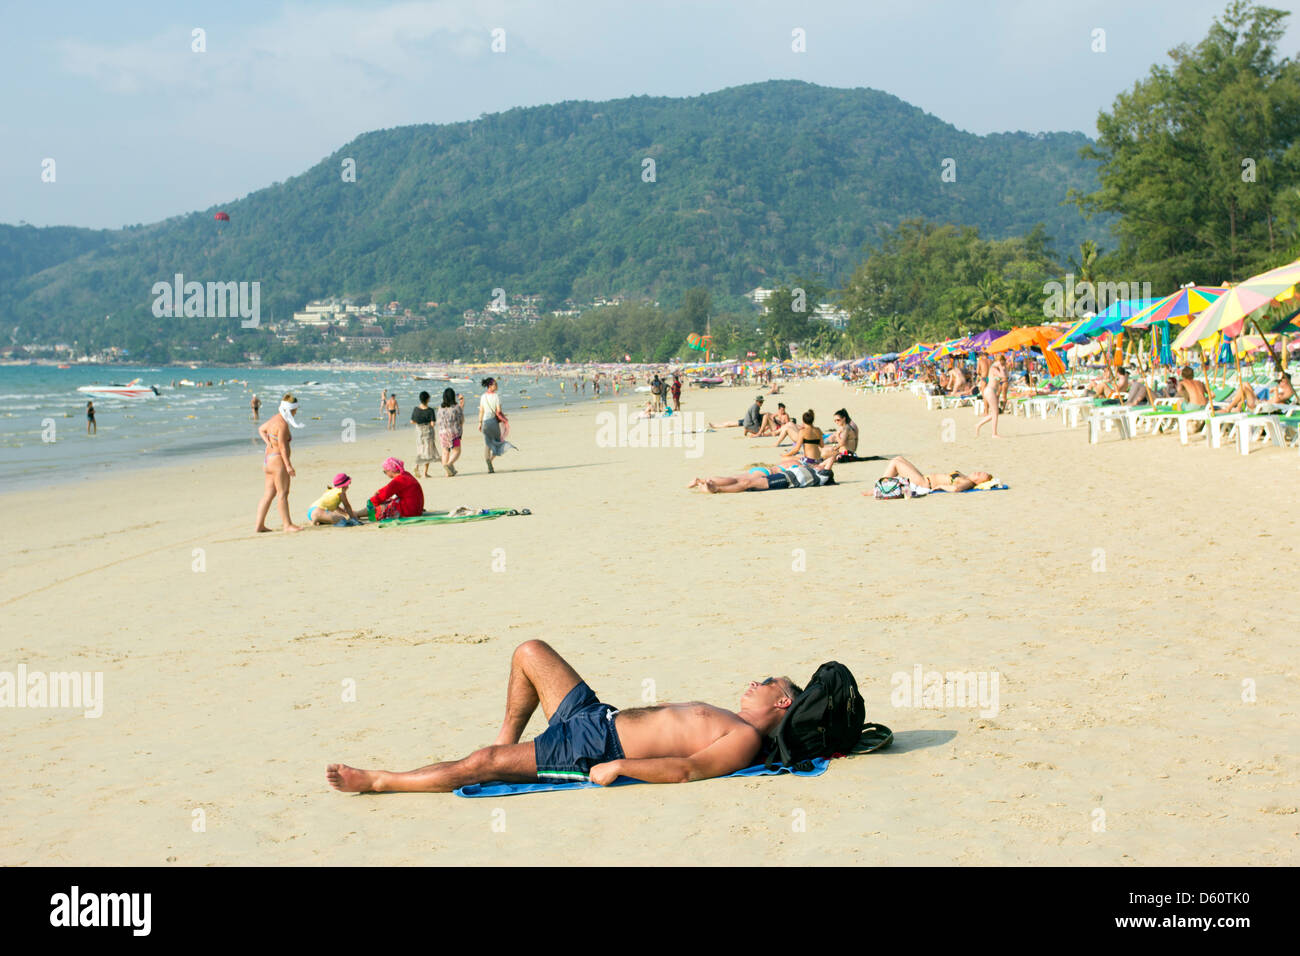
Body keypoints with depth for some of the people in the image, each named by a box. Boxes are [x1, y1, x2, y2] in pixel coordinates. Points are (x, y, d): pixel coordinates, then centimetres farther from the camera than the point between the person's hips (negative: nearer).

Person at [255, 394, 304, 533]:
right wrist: (288, 465, -19)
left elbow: (261, 430, 30)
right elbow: (282, 446, -20)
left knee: (268, 494, 10)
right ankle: (287, 524, -6)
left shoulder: (274, 419, 14)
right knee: (283, 493, -7)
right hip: (278, 460, -10)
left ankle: (260, 525, 10)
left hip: (267, 459, 10)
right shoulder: (282, 424, -16)